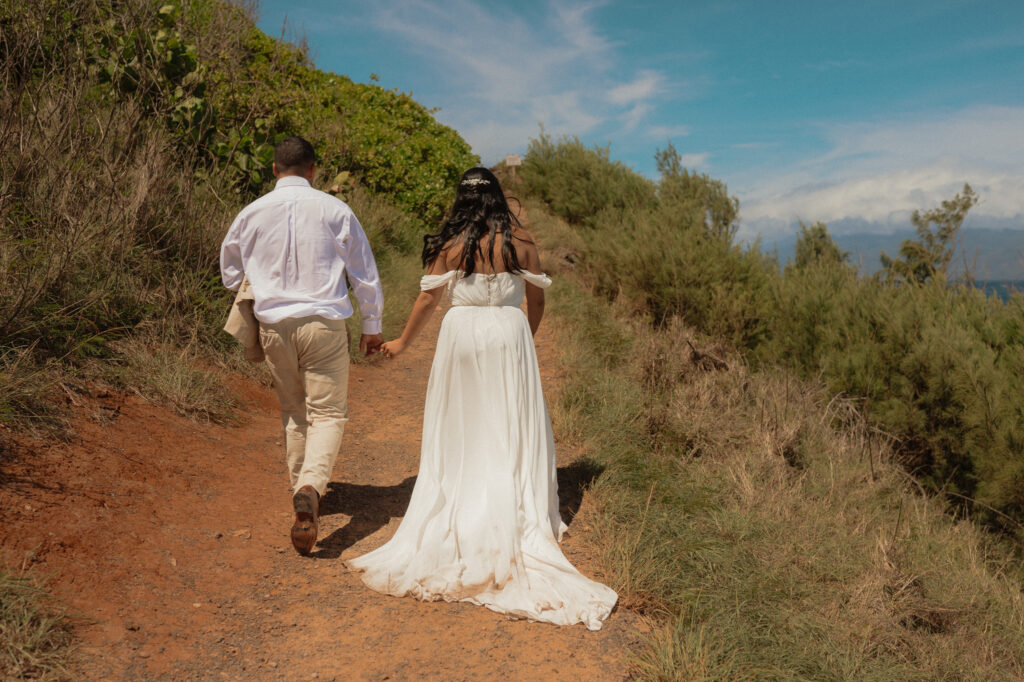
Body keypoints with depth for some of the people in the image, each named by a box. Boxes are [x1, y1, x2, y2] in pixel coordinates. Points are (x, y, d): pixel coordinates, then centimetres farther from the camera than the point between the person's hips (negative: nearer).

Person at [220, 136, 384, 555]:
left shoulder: (252, 214, 4)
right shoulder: (334, 210, -3)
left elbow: (230, 274, 18)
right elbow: (364, 272, 3)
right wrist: (372, 327, 13)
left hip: (274, 325, 3)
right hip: (324, 322, -3)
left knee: (293, 413, 18)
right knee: (328, 412, 2)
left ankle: (302, 496, 29)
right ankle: (311, 487, -21)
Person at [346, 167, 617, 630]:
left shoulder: (449, 245, -4)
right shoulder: (521, 241, 0)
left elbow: (427, 300, -2)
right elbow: (536, 300, 5)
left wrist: (402, 343, 11)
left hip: (462, 335, 0)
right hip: (509, 333, 1)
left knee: (459, 432, 11)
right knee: (511, 431, 9)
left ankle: (457, 520, 18)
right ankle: (518, 518, 13)